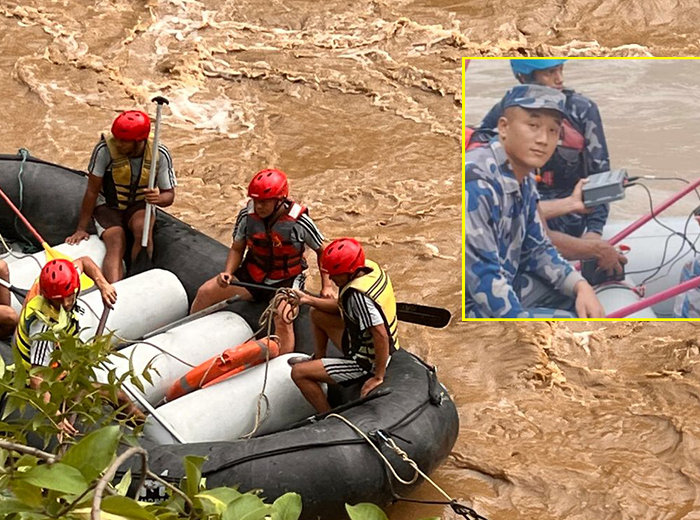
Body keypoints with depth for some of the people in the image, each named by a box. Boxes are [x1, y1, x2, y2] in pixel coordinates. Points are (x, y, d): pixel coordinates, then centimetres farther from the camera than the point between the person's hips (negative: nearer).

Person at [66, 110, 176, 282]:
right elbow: (92, 191, -13)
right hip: (108, 207, -1)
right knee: (116, 245, -28)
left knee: (142, 228, -33)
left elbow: (169, 194, -5)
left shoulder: (160, 155, -16)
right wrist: (81, 229, -10)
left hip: (139, 206, 1)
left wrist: (159, 198, -30)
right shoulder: (105, 149, -22)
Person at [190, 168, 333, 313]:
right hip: (252, 276, 4)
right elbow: (237, 249, 4)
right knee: (205, 292, -9)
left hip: (286, 281, -3)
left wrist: (326, 286, -7)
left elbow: (322, 251, -3)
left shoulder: (299, 222, -17)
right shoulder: (246, 216, -10)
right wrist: (228, 273, -14)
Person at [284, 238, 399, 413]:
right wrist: (309, 300, -2)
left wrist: (378, 377, -26)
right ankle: (318, 360, 41)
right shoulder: (370, 267, -8)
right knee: (317, 314, 21)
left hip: (366, 363, -10)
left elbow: (382, 336, -35)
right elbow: (343, 306, 6)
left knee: (298, 373, -8)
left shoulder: (358, 295, -35)